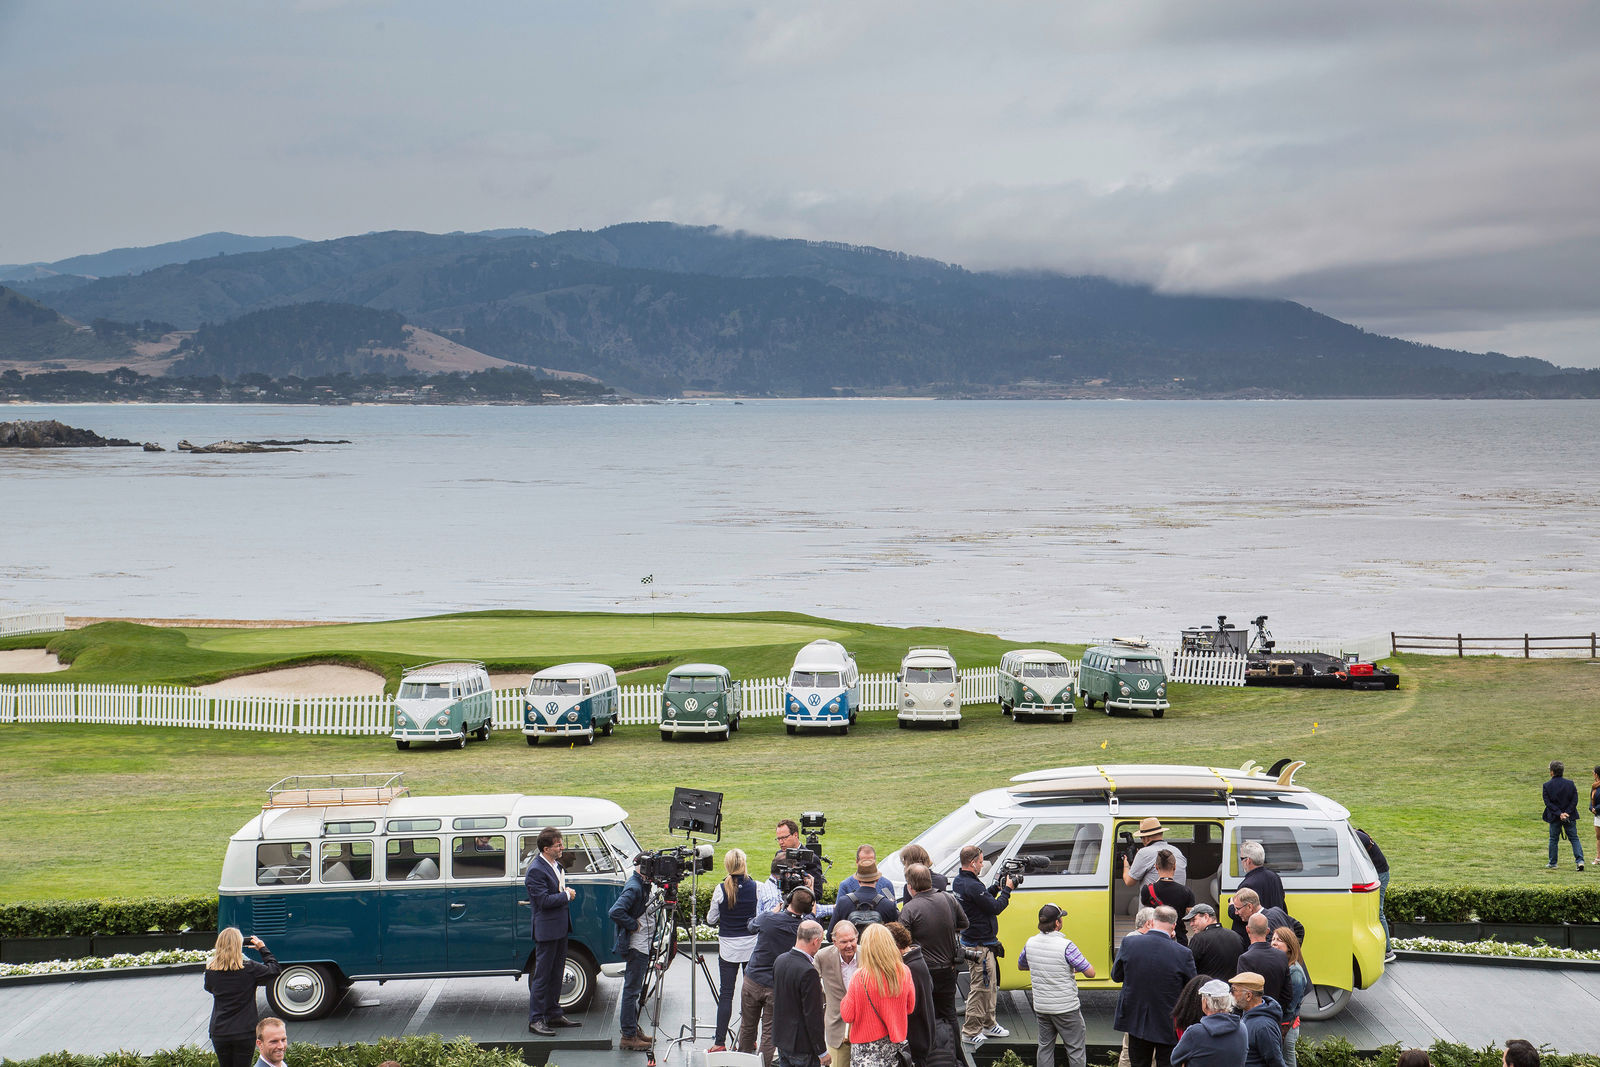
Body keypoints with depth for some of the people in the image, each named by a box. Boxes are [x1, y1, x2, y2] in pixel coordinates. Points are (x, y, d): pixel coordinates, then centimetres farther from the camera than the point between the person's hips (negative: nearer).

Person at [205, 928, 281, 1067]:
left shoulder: (211, 970, -5)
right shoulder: (249, 968, -13)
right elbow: (275, 969, 1)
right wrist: (262, 949, 12)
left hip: (219, 1033, 3)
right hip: (245, 1033, -3)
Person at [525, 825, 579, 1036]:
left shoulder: (556, 864, 11)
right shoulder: (536, 870, -19)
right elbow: (543, 900, -24)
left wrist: (567, 892, 6)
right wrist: (566, 895, -14)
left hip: (560, 927, 10)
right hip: (546, 929, -10)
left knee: (556, 973, 17)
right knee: (541, 976, -4)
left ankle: (553, 1014, 27)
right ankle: (535, 1020, 1)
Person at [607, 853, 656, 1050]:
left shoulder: (643, 886, 11)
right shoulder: (633, 888, -20)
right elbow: (615, 912, -31)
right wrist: (634, 925, -20)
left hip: (644, 945, 10)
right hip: (636, 947, -10)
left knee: (636, 990, 16)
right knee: (632, 990, -4)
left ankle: (633, 1031, 25)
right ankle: (628, 1036, 1)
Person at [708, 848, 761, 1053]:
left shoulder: (721, 889, -10)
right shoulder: (756, 887, -7)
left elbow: (711, 919, -1)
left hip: (728, 947, -1)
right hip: (752, 946, 1)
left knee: (725, 994, 1)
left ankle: (720, 1042, -2)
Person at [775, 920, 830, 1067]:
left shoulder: (779, 960, 2)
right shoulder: (808, 972, -24)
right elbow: (813, 1015, -21)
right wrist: (822, 1052, -13)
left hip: (781, 1038, 8)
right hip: (802, 1046, -8)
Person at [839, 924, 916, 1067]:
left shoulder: (860, 978, -18)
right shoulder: (904, 972, -7)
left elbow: (847, 1016, -10)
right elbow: (910, 1007, 7)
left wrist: (846, 997, 8)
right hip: (895, 1041, 4)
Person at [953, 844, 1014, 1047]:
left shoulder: (960, 881, 8)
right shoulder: (971, 886, -25)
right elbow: (995, 907, -20)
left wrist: (997, 887, 8)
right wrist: (1006, 890, -8)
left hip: (973, 940, 11)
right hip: (979, 946, -11)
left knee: (990, 985, 21)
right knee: (981, 987, -4)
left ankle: (988, 1025, 31)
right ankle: (970, 1032, 1)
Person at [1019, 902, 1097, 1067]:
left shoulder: (1031, 943, -3)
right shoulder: (1065, 946, -21)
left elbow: (1020, 966, 17)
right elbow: (1090, 973, -18)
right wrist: (1076, 967, 2)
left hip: (1041, 1008, 5)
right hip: (1066, 1009, -5)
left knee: (1045, 1047, 16)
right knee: (1076, 1048, 7)